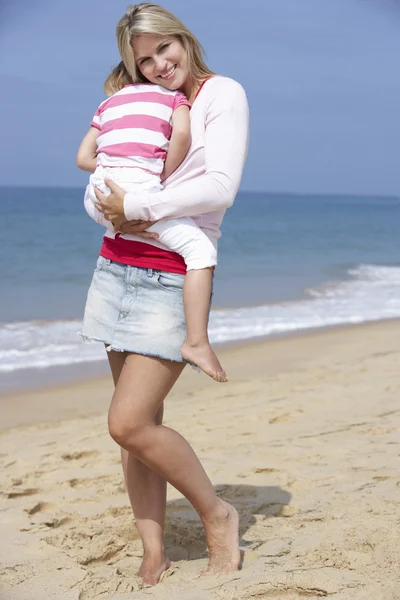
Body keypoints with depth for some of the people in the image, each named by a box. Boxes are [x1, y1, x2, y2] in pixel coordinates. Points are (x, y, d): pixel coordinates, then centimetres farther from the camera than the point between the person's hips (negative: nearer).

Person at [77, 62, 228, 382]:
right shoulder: (175, 96, 16)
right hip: (139, 187, -6)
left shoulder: (109, 102, 28)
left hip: (99, 192, 6)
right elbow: (181, 134, -7)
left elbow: (83, 157, 20)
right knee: (201, 248, -9)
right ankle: (197, 341, -19)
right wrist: (165, 175, 3)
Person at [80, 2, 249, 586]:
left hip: (173, 280, -6)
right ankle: (154, 554, 16)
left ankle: (219, 515, 8)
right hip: (117, 268, 7)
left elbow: (220, 187, -17)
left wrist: (135, 206, -13)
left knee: (130, 423, -13)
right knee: (137, 422, 6)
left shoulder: (223, 94, -3)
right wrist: (118, 212, -3)